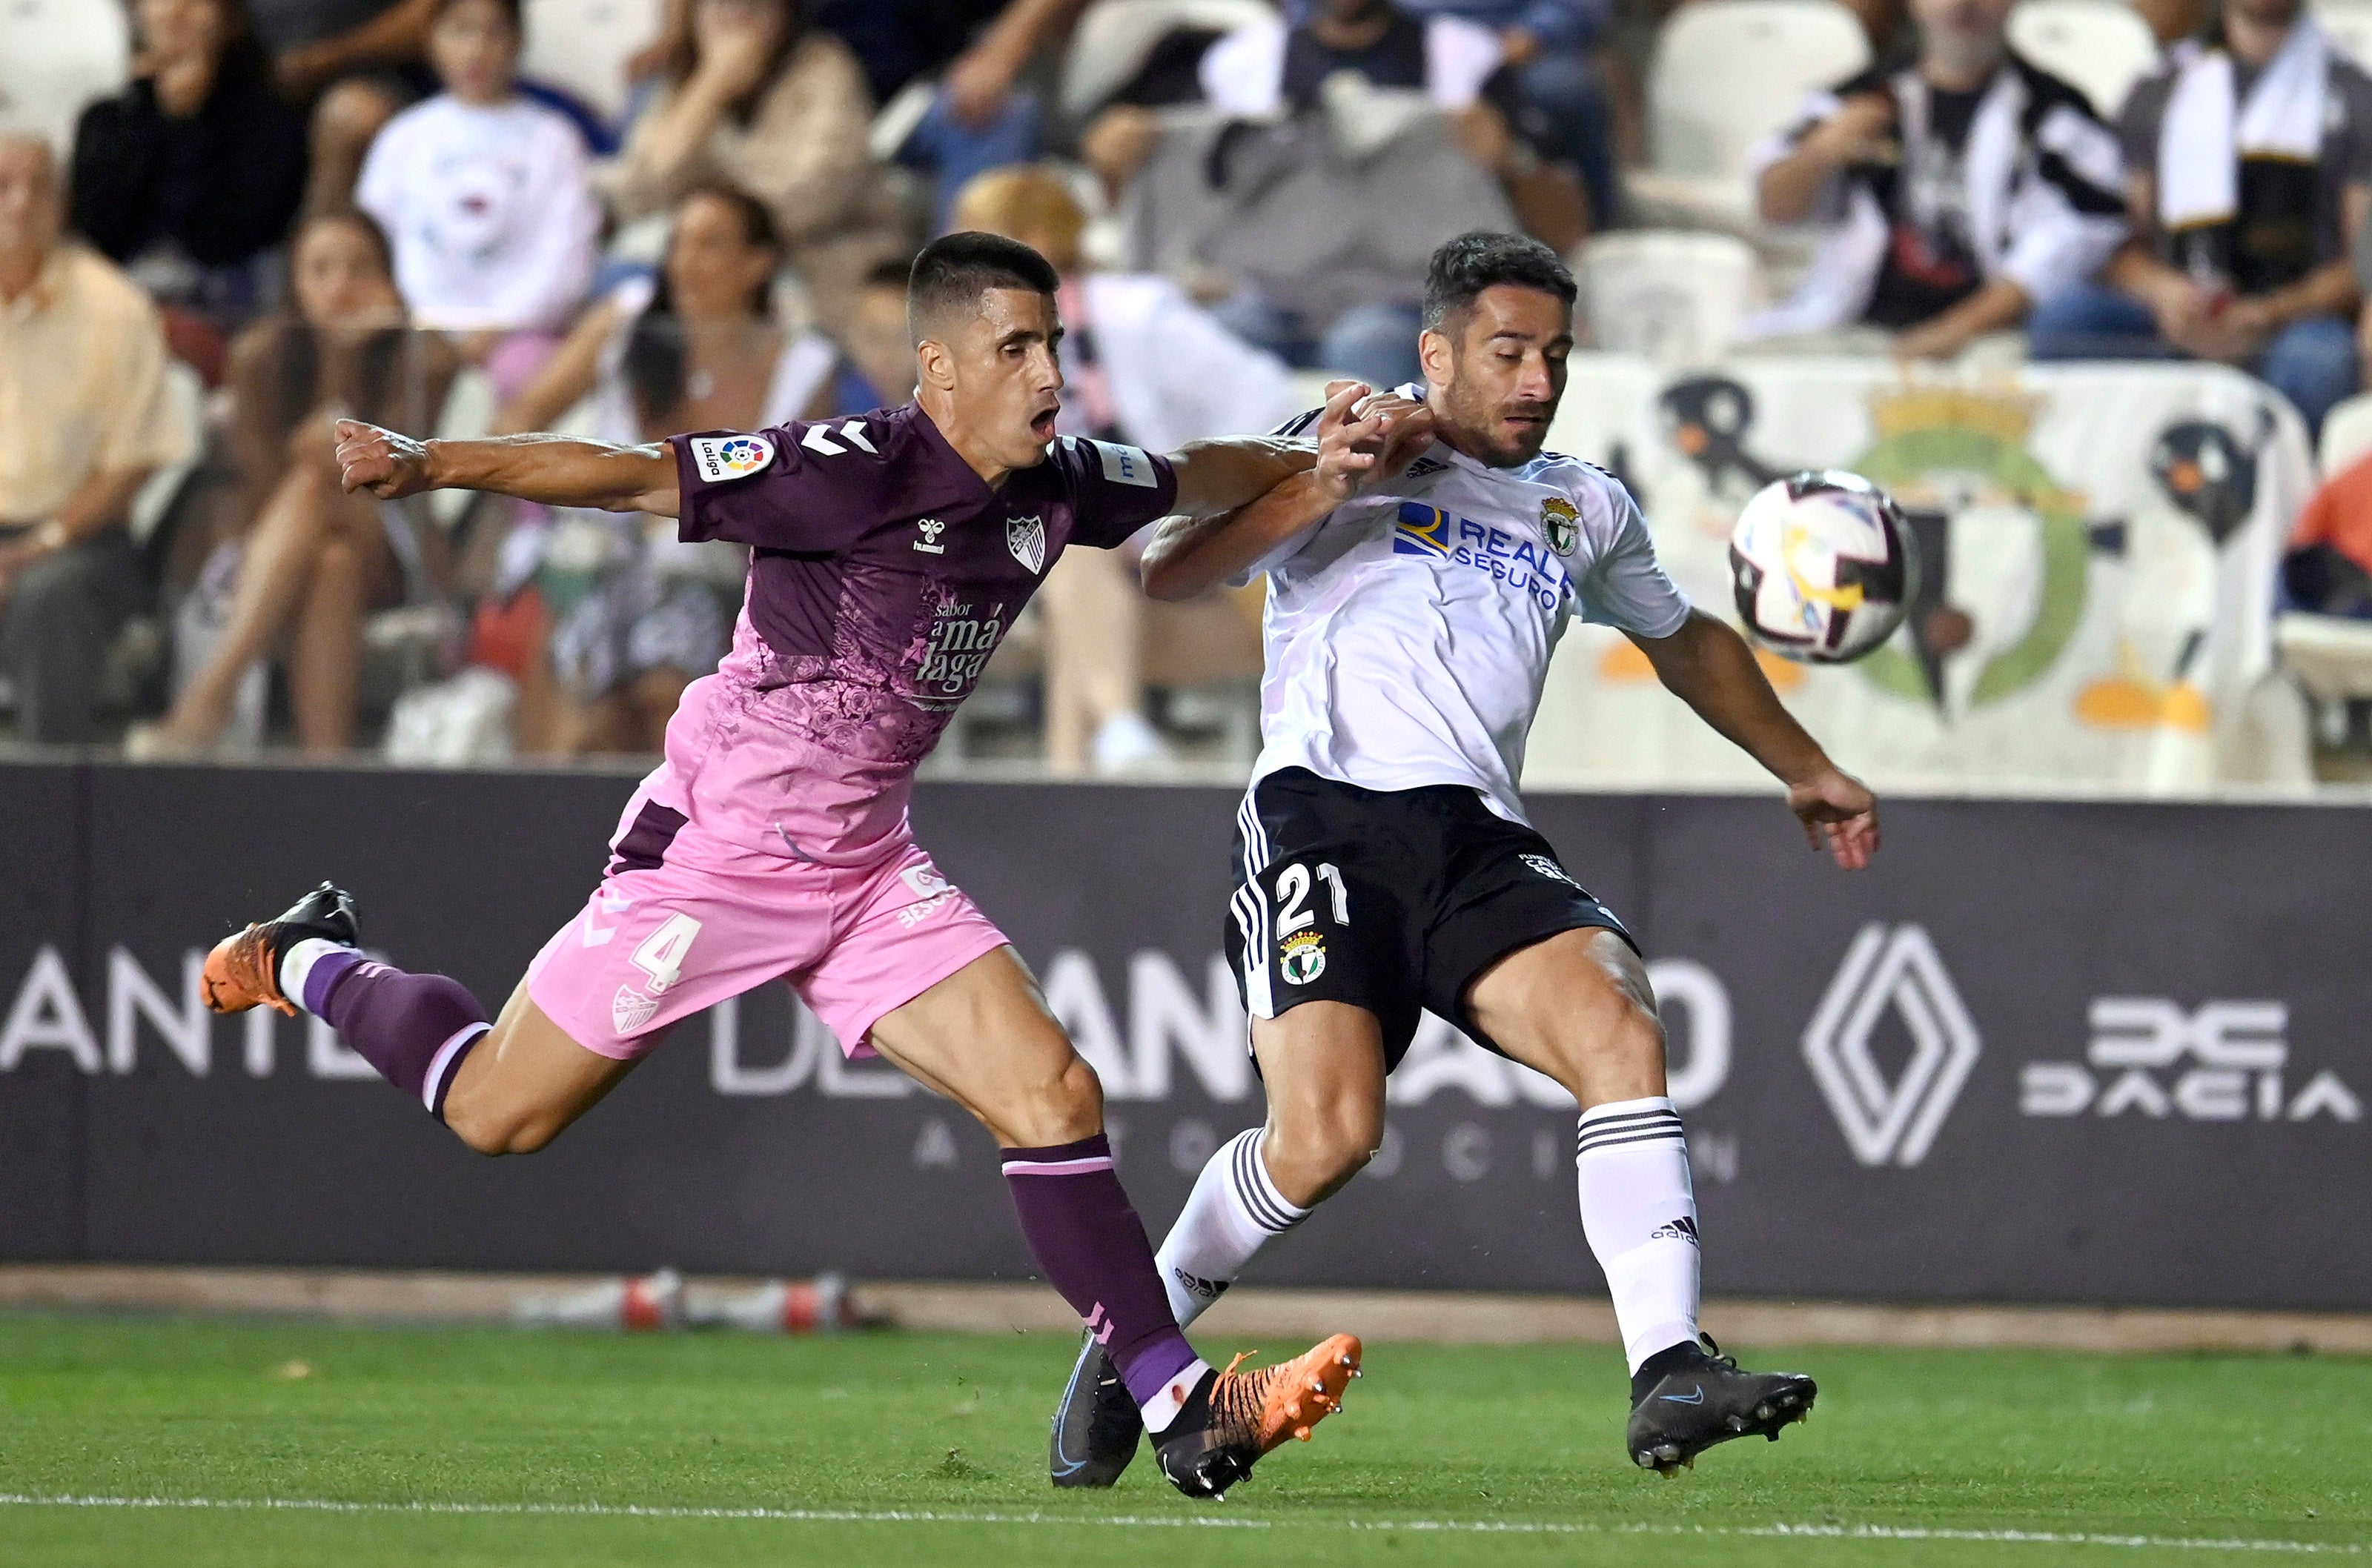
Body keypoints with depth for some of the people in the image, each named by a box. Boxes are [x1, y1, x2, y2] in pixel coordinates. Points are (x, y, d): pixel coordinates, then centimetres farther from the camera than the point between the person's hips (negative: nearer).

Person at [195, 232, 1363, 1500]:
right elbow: (634, 477, -26)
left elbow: (1196, 479, 22)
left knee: (1054, 1097, -10)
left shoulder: (1054, 491, 0)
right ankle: (308, 962, 34)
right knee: (498, 1114, 6)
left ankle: (1180, 1406, -9)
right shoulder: (856, 471, -23)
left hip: (868, 864, 6)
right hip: (715, 854, -6)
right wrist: (433, 465, -34)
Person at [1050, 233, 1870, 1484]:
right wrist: (1324, 487, -10)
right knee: (1326, 1137, -21)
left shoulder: (1583, 510, 27)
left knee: (1621, 1029, -24)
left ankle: (1668, 1378, -29)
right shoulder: (1342, 450, 13)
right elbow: (1167, 573, 2)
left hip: (1477, 840, 5)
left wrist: (1804, 771, 47)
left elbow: (1685, 643, 46)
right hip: (1324, 812, -4)